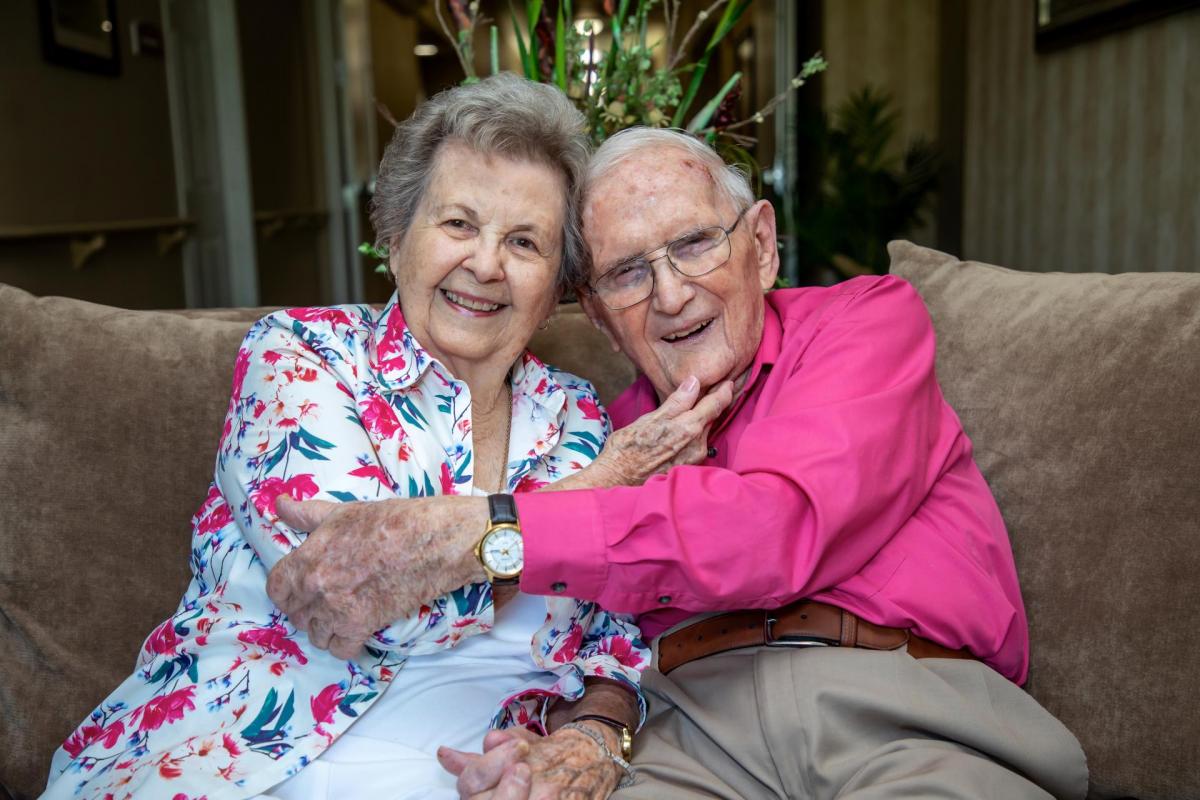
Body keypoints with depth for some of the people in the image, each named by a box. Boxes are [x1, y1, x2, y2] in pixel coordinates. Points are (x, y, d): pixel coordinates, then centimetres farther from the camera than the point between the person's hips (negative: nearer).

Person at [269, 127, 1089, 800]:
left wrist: (484, 530, -17)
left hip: (899, 710, -1)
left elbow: (784, 529, -12)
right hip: (698, 724, 2)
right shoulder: (615, 436, 19)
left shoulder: (872, 316, 8)